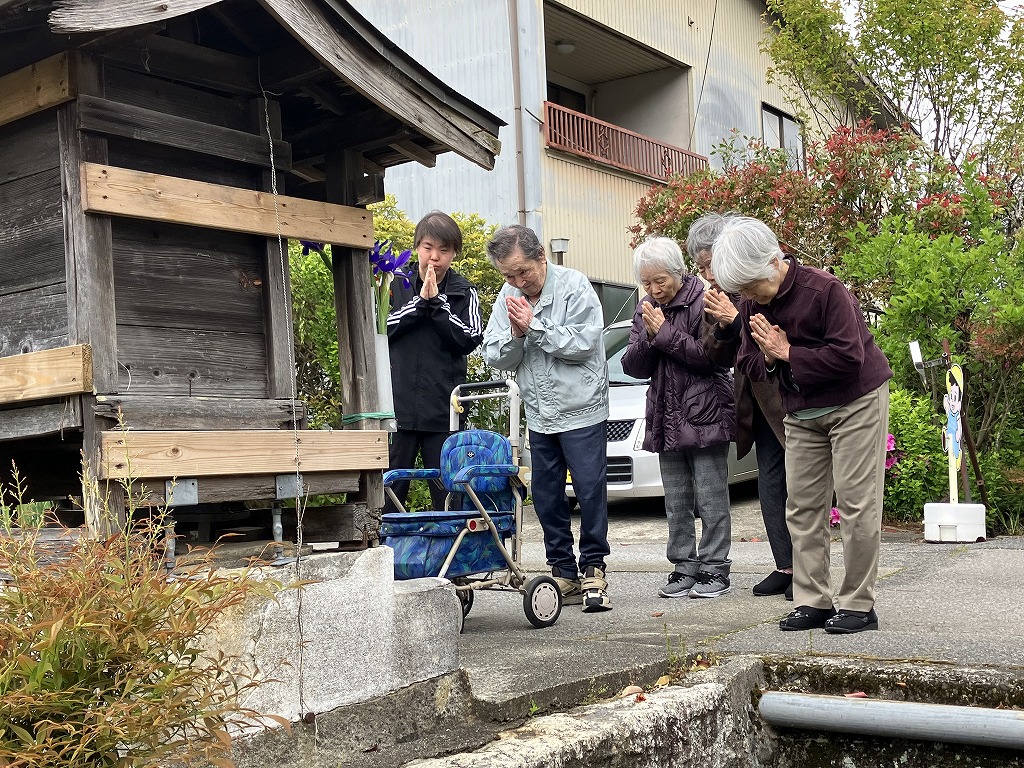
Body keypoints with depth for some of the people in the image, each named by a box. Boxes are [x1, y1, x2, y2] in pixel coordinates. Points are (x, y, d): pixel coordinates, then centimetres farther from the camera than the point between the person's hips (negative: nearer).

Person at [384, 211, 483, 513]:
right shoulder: (397, 284, 7)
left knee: (447, 493, 4)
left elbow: (471, 339, -6)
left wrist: (437, 302, -10)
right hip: (398, 405, 0)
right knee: (390, 491, 4)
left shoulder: (464, 292, 7)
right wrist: (420, 302, -11)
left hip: (443, 408, 0)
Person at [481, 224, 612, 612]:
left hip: (581, 409, -5)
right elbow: (495, 358, 3)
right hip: (539, 414, 5)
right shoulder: (507, 297, 4)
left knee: (590, 490, -3)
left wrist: (534, 327, -19)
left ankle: (593, 569, 9)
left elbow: (583, 343, -20)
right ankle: (563, 572, 17)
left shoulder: (574, 286, -11)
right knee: (546, 494, 8)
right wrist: (515, 334, -17)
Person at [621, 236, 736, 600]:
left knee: (711, 498, -1)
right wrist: (648, 337, -10)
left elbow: (713, 356, -16)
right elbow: (633, 367, 8)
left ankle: (714, 570, 7)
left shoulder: (702, 301, -7)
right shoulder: (646, 309, 11)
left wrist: (665, 332, -16)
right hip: (666, 417, 6)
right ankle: (685, 568, 18)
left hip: (705, 415, -6)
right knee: (676, 502, 10)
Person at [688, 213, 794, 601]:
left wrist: (736, 319, -23)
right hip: (757, 399, 7)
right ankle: (785, 566, 13)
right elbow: (714, 359, 6)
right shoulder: (717, 295, 7)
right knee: (769, 482, 7)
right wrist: (721, 325, -13)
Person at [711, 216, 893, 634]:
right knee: (802, 506, 3)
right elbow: (748, 364, 6)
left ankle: (858, 605, 1)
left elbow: (849, 356, -25)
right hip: (802, 414, 7)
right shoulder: (752, 306, 0)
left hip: (856, 403, -7)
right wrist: (768, 358, -16)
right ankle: (813, 601, 9)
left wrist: (788, 353, -20)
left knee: (856, 504, -6)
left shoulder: (824, 289, -21)